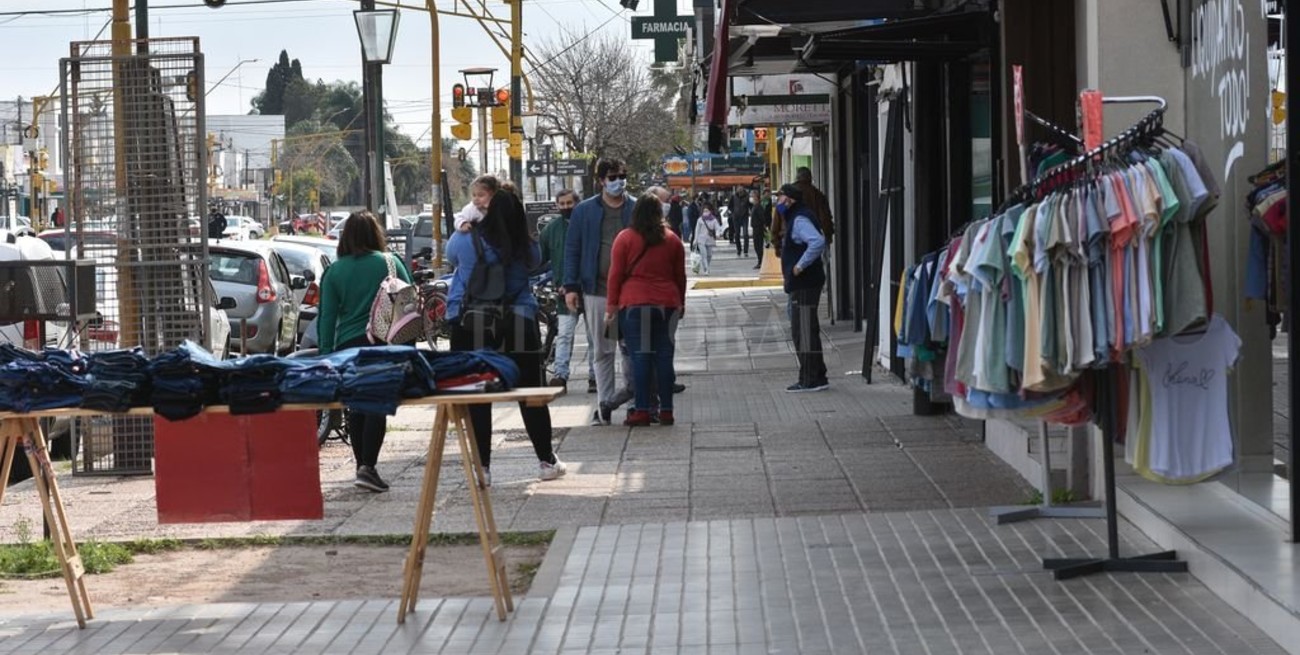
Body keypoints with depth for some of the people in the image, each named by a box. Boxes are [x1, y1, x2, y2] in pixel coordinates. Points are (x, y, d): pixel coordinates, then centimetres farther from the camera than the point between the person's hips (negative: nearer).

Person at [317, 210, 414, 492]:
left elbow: (327, 317, 4)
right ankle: (368, 466, -16)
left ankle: (362, 466, 14)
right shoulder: (390, 263, 1)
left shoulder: (334, 271, 5)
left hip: (347, 347, 2)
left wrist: (325, 353, 7)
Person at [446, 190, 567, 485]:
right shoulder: (526, 248, -4)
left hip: (470, 329, -1)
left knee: (476, 399, 3)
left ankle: (482, 467, 2)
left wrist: (465, 223, 28)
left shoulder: (466, 240, -7)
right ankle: (546, 461, 18)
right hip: (518, 326, 1)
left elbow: (450, 256, 14)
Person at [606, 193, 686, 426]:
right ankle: (666, 410, 7)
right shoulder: (672, 240, 6)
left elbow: (616, 274, -1)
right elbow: (680, 275, 13)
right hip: (667, 304, 3)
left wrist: (612, 303, 6)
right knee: (664, 356, 5)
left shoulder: (625, 238, -2)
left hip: (635, 303, -3)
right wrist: (680, 303, 23)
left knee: (640, 356, -2)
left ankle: (642, 411, -5)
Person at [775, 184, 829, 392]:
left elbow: (818, 242, -32)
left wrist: (800, 266, -26)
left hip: (804, 285, -11)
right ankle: (810, 378, 20)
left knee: (805, 332, -8)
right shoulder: (795, 218, 17)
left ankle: (814, 379, -6)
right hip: (801, 284, 11)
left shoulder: (800, 220, -16)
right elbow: (816, 242, 27)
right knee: (801, 332, 15)